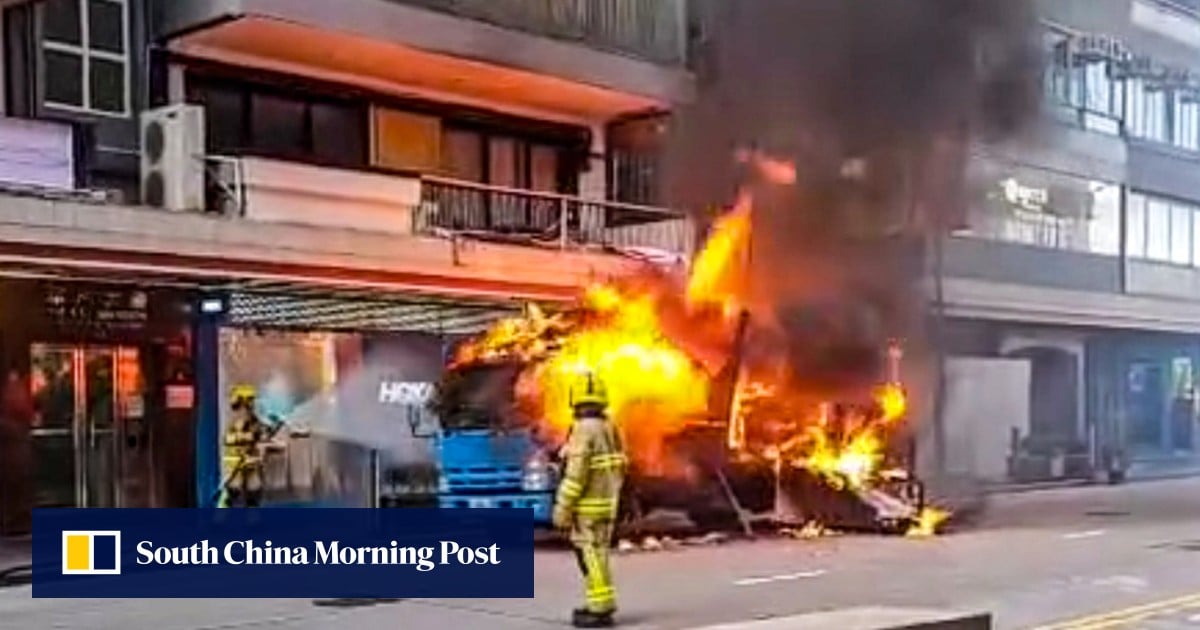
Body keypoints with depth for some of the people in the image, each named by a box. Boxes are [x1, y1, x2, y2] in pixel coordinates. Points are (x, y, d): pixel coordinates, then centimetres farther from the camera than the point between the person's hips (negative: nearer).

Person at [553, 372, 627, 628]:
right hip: (606, 503, 9)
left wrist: (562, 508, -17)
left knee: (592, 557, -5)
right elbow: (618, 469, 13)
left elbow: (575, 474, -21)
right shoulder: (609, 428, 9)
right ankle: (600, 604, 22)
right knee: (596, 556, 16)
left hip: (588, 506, -9)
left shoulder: (584, 429, -17)